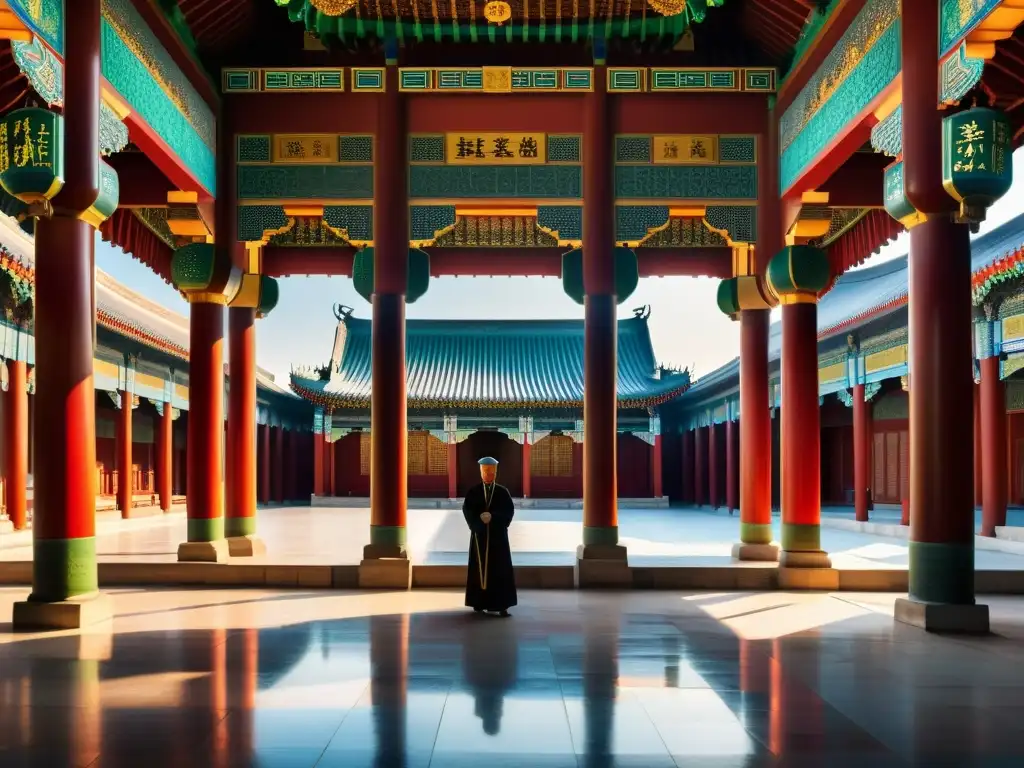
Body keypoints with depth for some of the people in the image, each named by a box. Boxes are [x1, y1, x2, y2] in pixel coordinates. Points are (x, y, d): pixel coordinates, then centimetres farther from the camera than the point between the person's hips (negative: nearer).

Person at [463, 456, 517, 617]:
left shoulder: (503, 492, 5)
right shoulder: (473, 492, 5)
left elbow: (509, 510, -5)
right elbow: (467, 510, -5)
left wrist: (492, 516, -19)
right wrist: (479, 518, -22)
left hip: (498, 535, 0)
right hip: (479, 535, 0)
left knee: (500, 570, -3)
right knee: (479, 569, 2)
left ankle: (501, 605, -2)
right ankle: (479, 603, 9)